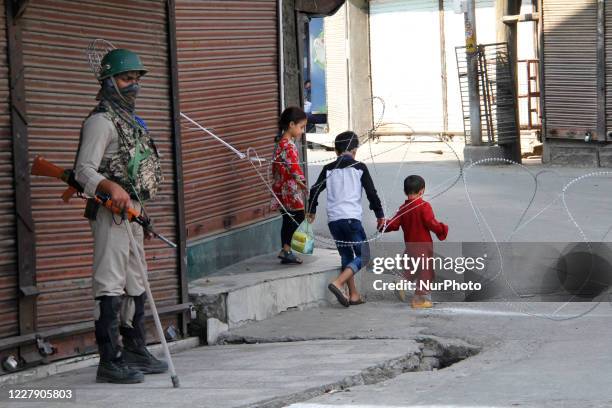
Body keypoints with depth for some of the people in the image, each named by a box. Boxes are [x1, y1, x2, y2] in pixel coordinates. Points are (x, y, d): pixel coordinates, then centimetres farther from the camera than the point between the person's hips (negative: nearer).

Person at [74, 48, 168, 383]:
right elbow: (84, 170, -18)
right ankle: (109, 362, -12)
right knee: (110, 285, -11)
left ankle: (135, 352, 25)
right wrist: (111, 188, -35)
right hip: (110, 212, -10)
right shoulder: (101, 121, -11)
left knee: (136, 284, 15)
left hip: (131, 210, 10)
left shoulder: (131, 121, 19)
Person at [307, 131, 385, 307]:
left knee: (346, 256, 16)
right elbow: (371, 193, 2)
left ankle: (353, 295, 14)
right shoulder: (359, 168, 1)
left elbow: (315, 190, 10)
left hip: (333, 220, 5)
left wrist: (312, 211, 26)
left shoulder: (328, 169, 10)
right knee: (363, 256, -1)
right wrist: (380, 214, 12)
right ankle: (338, 283, -21)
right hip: (351, 218, -5)